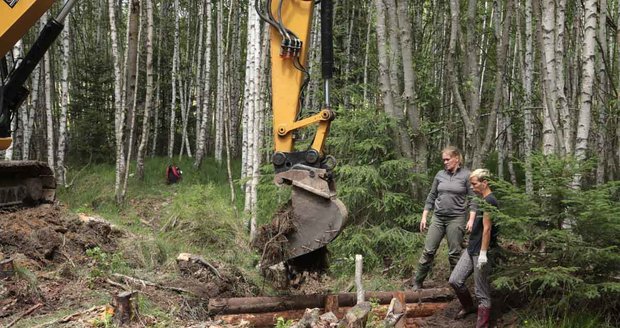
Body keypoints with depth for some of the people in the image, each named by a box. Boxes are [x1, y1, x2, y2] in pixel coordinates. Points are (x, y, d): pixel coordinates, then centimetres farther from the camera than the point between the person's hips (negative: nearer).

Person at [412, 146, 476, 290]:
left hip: (456, 219, -3)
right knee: (428, 251, 2)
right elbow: (431, 197, 14)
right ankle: (417, 283, 9)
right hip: (438, 218, 3)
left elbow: (472, 199, -5)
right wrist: (424, 217, 11)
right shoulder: (440, 175, 8)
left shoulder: (466, 175, -3)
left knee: (454, 254, 3)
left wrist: (471, 220, -13)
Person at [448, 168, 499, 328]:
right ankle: (469, 306, 31)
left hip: (481, 252, -9)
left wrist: (483, 254, -21)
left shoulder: (489, 201, -15)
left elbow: (487, 229, -19)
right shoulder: (484, 200, 15)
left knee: (482, 291, -1)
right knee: (455, 280, 9)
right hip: (471, 249, 9)